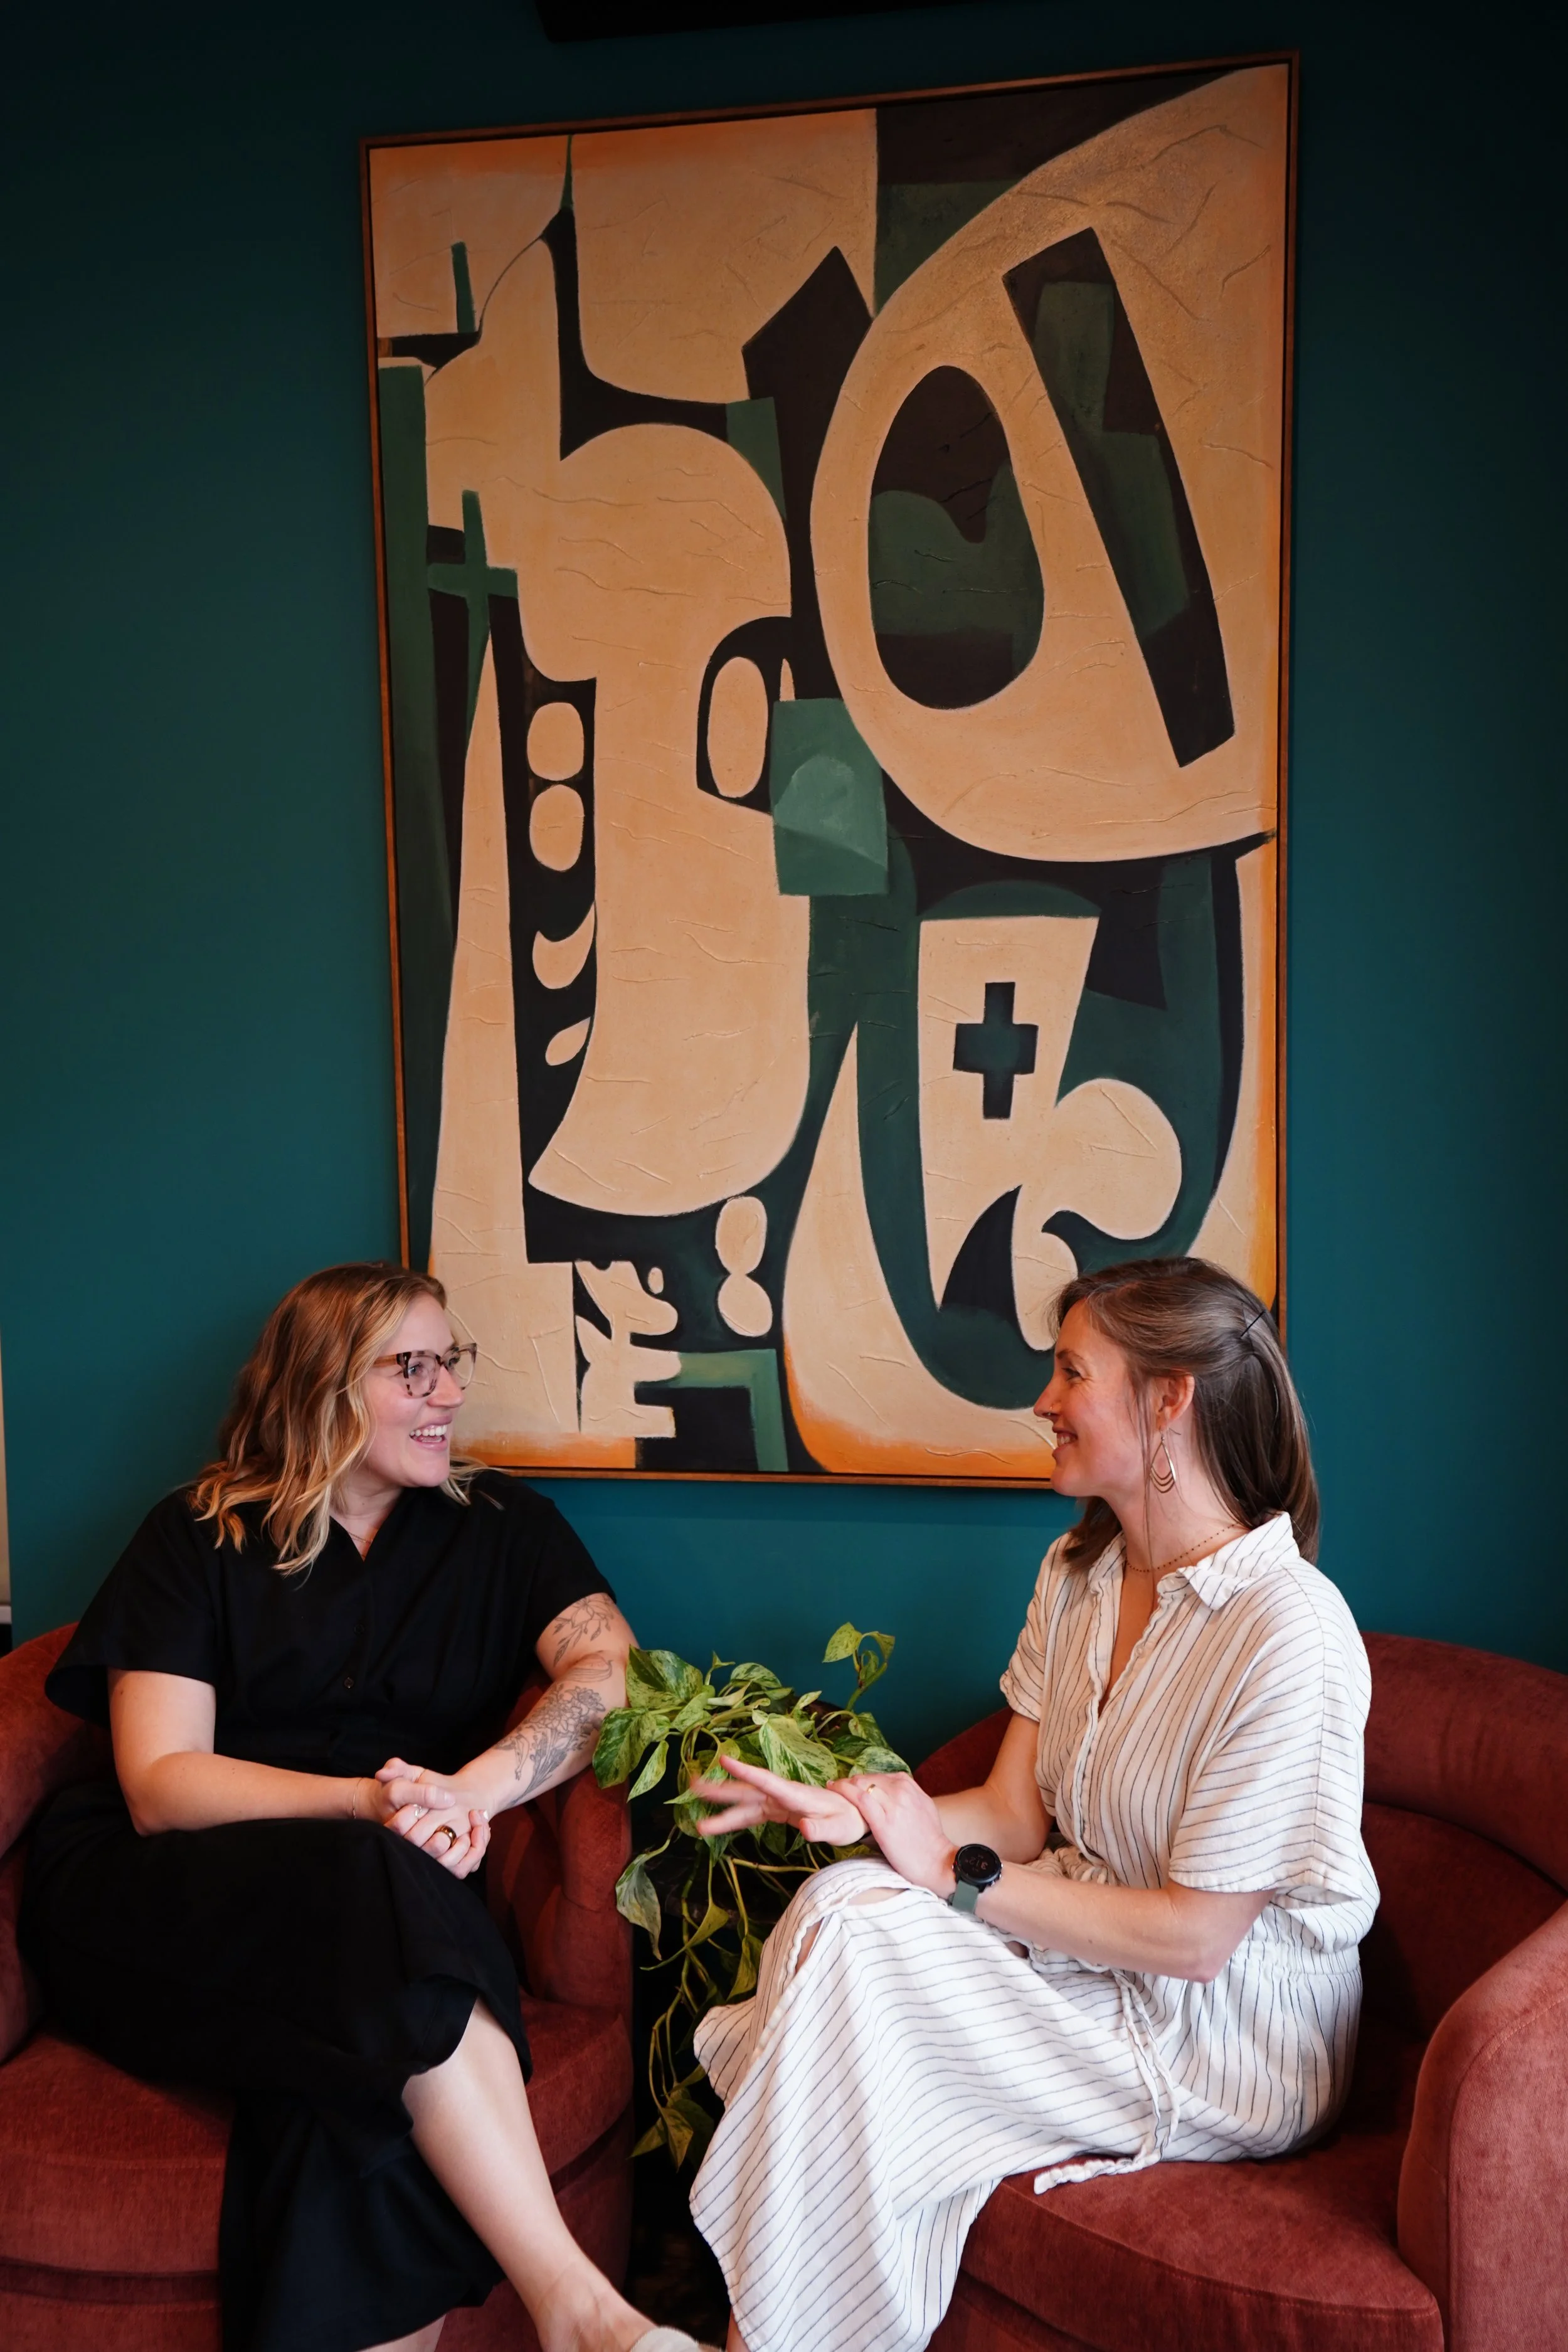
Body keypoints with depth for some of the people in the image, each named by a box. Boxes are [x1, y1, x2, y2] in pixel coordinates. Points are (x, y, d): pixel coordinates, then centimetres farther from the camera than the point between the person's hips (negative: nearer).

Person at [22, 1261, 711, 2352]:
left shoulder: (503, 1527, 10)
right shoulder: (198, 1537, 4)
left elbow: (612, 1670, -8)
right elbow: (159, 1783, -6)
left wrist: (473, 1789, -28)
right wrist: (366, 1802, -25)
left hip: (390, 1900, 2)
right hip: (162, 1908, -2)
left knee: (364, 2080, -34)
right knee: (371, 1883, -34)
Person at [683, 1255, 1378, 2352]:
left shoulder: (1288, 1630, -22)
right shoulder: (1078, 1573, 5)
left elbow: (1195, 1935, -20)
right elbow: (1015, 1815, 4)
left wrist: (954, 1875, -17)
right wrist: (853, 1808, -15)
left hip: (1226, 2052, -7)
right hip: (1082, 1956, 7)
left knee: (847, 1926, -22)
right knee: (839, 1903, -21)